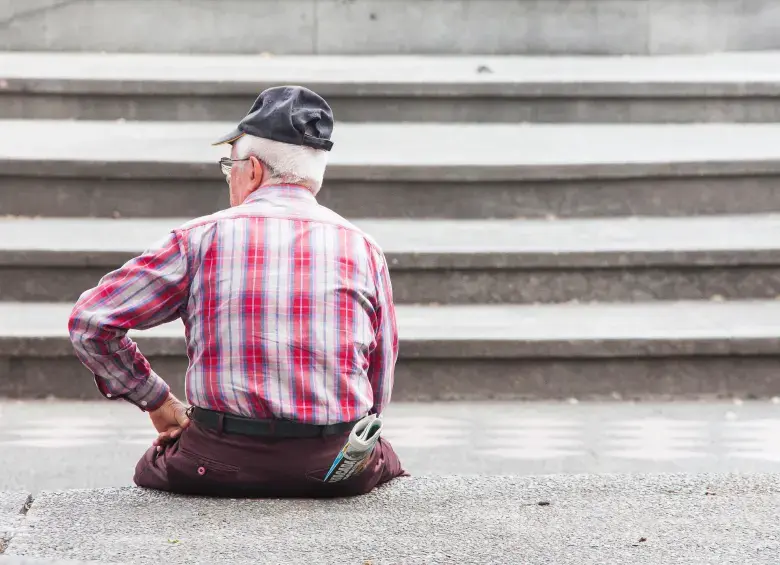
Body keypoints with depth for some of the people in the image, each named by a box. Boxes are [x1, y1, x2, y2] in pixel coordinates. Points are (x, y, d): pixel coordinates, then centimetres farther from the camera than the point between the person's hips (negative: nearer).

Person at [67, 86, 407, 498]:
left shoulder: (203, 237, 0)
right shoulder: (363, 248, 5)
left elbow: (89, 321, 1)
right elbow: (378, 391, 9)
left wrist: (158, 402, 12)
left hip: (221, 465, -1)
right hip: (337, 469, 1)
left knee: (154, 466, 32)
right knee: (385, 459, 35)